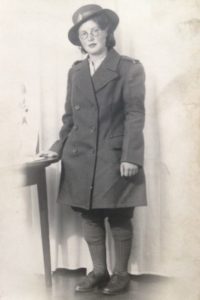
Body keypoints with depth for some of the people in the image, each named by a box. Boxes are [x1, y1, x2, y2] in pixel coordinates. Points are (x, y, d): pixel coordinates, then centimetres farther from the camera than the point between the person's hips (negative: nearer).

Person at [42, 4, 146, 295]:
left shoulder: (129, 68, -1)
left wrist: (130, 156, -15)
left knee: (119, 218, 4)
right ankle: (98, 271, 24)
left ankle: (121, 273, 20)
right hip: (80, 158, 5)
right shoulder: (75, 72, 13)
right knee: (89, 216, 9)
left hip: (115, 157, -4)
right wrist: (58, 147, 7)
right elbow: (69, 115, 16)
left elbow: (135, 115, -7)